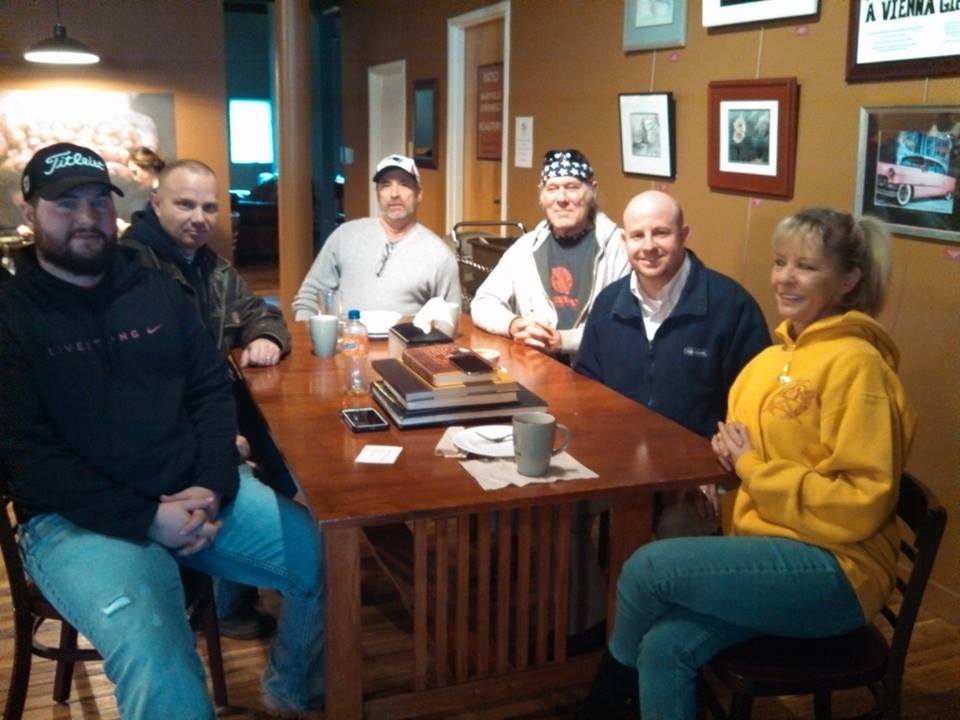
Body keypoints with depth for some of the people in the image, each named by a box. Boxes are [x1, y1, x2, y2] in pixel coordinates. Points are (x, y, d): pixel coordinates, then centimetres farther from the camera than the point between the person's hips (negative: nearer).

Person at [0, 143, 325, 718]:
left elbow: (212, 390, 10)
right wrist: (145, 518, -18)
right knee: (159, 664, -32)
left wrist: (214, 487, -9)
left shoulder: (157, 289, 10)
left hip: (195, 491, 5)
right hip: (78, 517, -5)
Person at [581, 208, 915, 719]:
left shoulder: (855, 363, -14)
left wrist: (752, 467, -16)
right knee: (666, 646, -19)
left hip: (833, 569, -7)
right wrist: (732, 452, 2)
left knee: (648, 567, -21)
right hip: (775, 553, 7)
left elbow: (862, 503, -18)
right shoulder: (777, 355, 12)